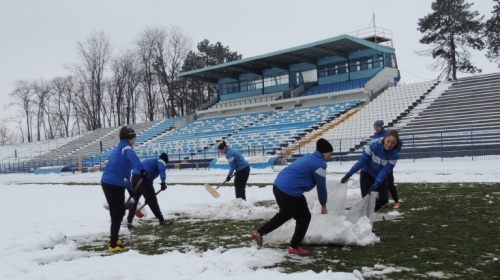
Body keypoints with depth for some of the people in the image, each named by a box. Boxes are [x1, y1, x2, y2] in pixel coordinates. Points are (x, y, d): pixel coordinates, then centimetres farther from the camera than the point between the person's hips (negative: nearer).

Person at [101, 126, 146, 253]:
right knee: (117, 215, -2)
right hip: (114, 185, -9)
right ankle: (113, 246, -1)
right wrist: (141, 169, -47)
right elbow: (132, 156, -33)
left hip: (108, 183, 9)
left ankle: (114, 239, 35)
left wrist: (129, 188, 38)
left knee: (119, 212, 22)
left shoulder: (119, 148, 23)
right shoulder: (126, 147, -6)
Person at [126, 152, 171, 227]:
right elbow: (162, 170, -15)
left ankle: (129, 222, 18)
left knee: (134, 200, 20)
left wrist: (147, 197, 45)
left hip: (135, 176, 8)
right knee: (152, 200, 2)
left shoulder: (151, 162, 36)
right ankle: (162, 220, 11)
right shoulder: (161, 161, 12)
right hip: (143, 178, -8)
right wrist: (163, 182, -30)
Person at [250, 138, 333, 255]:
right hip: (290, 191, -10)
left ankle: (259, 232, 30)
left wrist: (323, 193, 31)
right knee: (304, 218, 10)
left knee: (285, 214, 30)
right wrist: (323, 205, 10)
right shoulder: (320, 164, -8)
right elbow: (321, 185, -2)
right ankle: (294, 247, 20)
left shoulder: (309, 157, 20)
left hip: (278, 185, 10)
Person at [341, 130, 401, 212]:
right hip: (367, 174, -3)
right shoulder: (374, 146, -27)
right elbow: (361, 161, -22)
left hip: (380, 178, 3)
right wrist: (348, 175, -23)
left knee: (383, 200, -3)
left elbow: (385, 171, -25)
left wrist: (375, 186, -33)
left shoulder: (395, 155, -21)